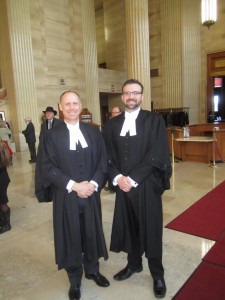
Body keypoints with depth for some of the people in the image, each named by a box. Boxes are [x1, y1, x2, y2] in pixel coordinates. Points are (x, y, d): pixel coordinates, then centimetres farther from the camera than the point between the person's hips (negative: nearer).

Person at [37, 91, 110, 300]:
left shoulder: (93, 132, 4)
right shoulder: (51, 136, -4)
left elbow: (103, 162, 3)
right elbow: (48, 168, -8)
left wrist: (93, 183, -13)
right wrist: (73, 185, -17)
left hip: (91, 194, 2)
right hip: (66, 197, -2)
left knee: (92, 234, 16)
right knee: (71, 237, 11)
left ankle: (92, 270, 41)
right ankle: (74, 280, 34)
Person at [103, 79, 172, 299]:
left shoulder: (155, 121, -5)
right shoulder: (112, 124, 7)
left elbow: (157, 155, -12)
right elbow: (108, 156, 5)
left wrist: (132, 178, -16)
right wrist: (117, 177, -11)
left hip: (147, 185, -3)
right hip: (123, 185, 3)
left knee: (150, 229, 10)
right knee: (129, 227, 15)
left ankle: (157, 274, 31)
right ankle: (134, 264, 40)